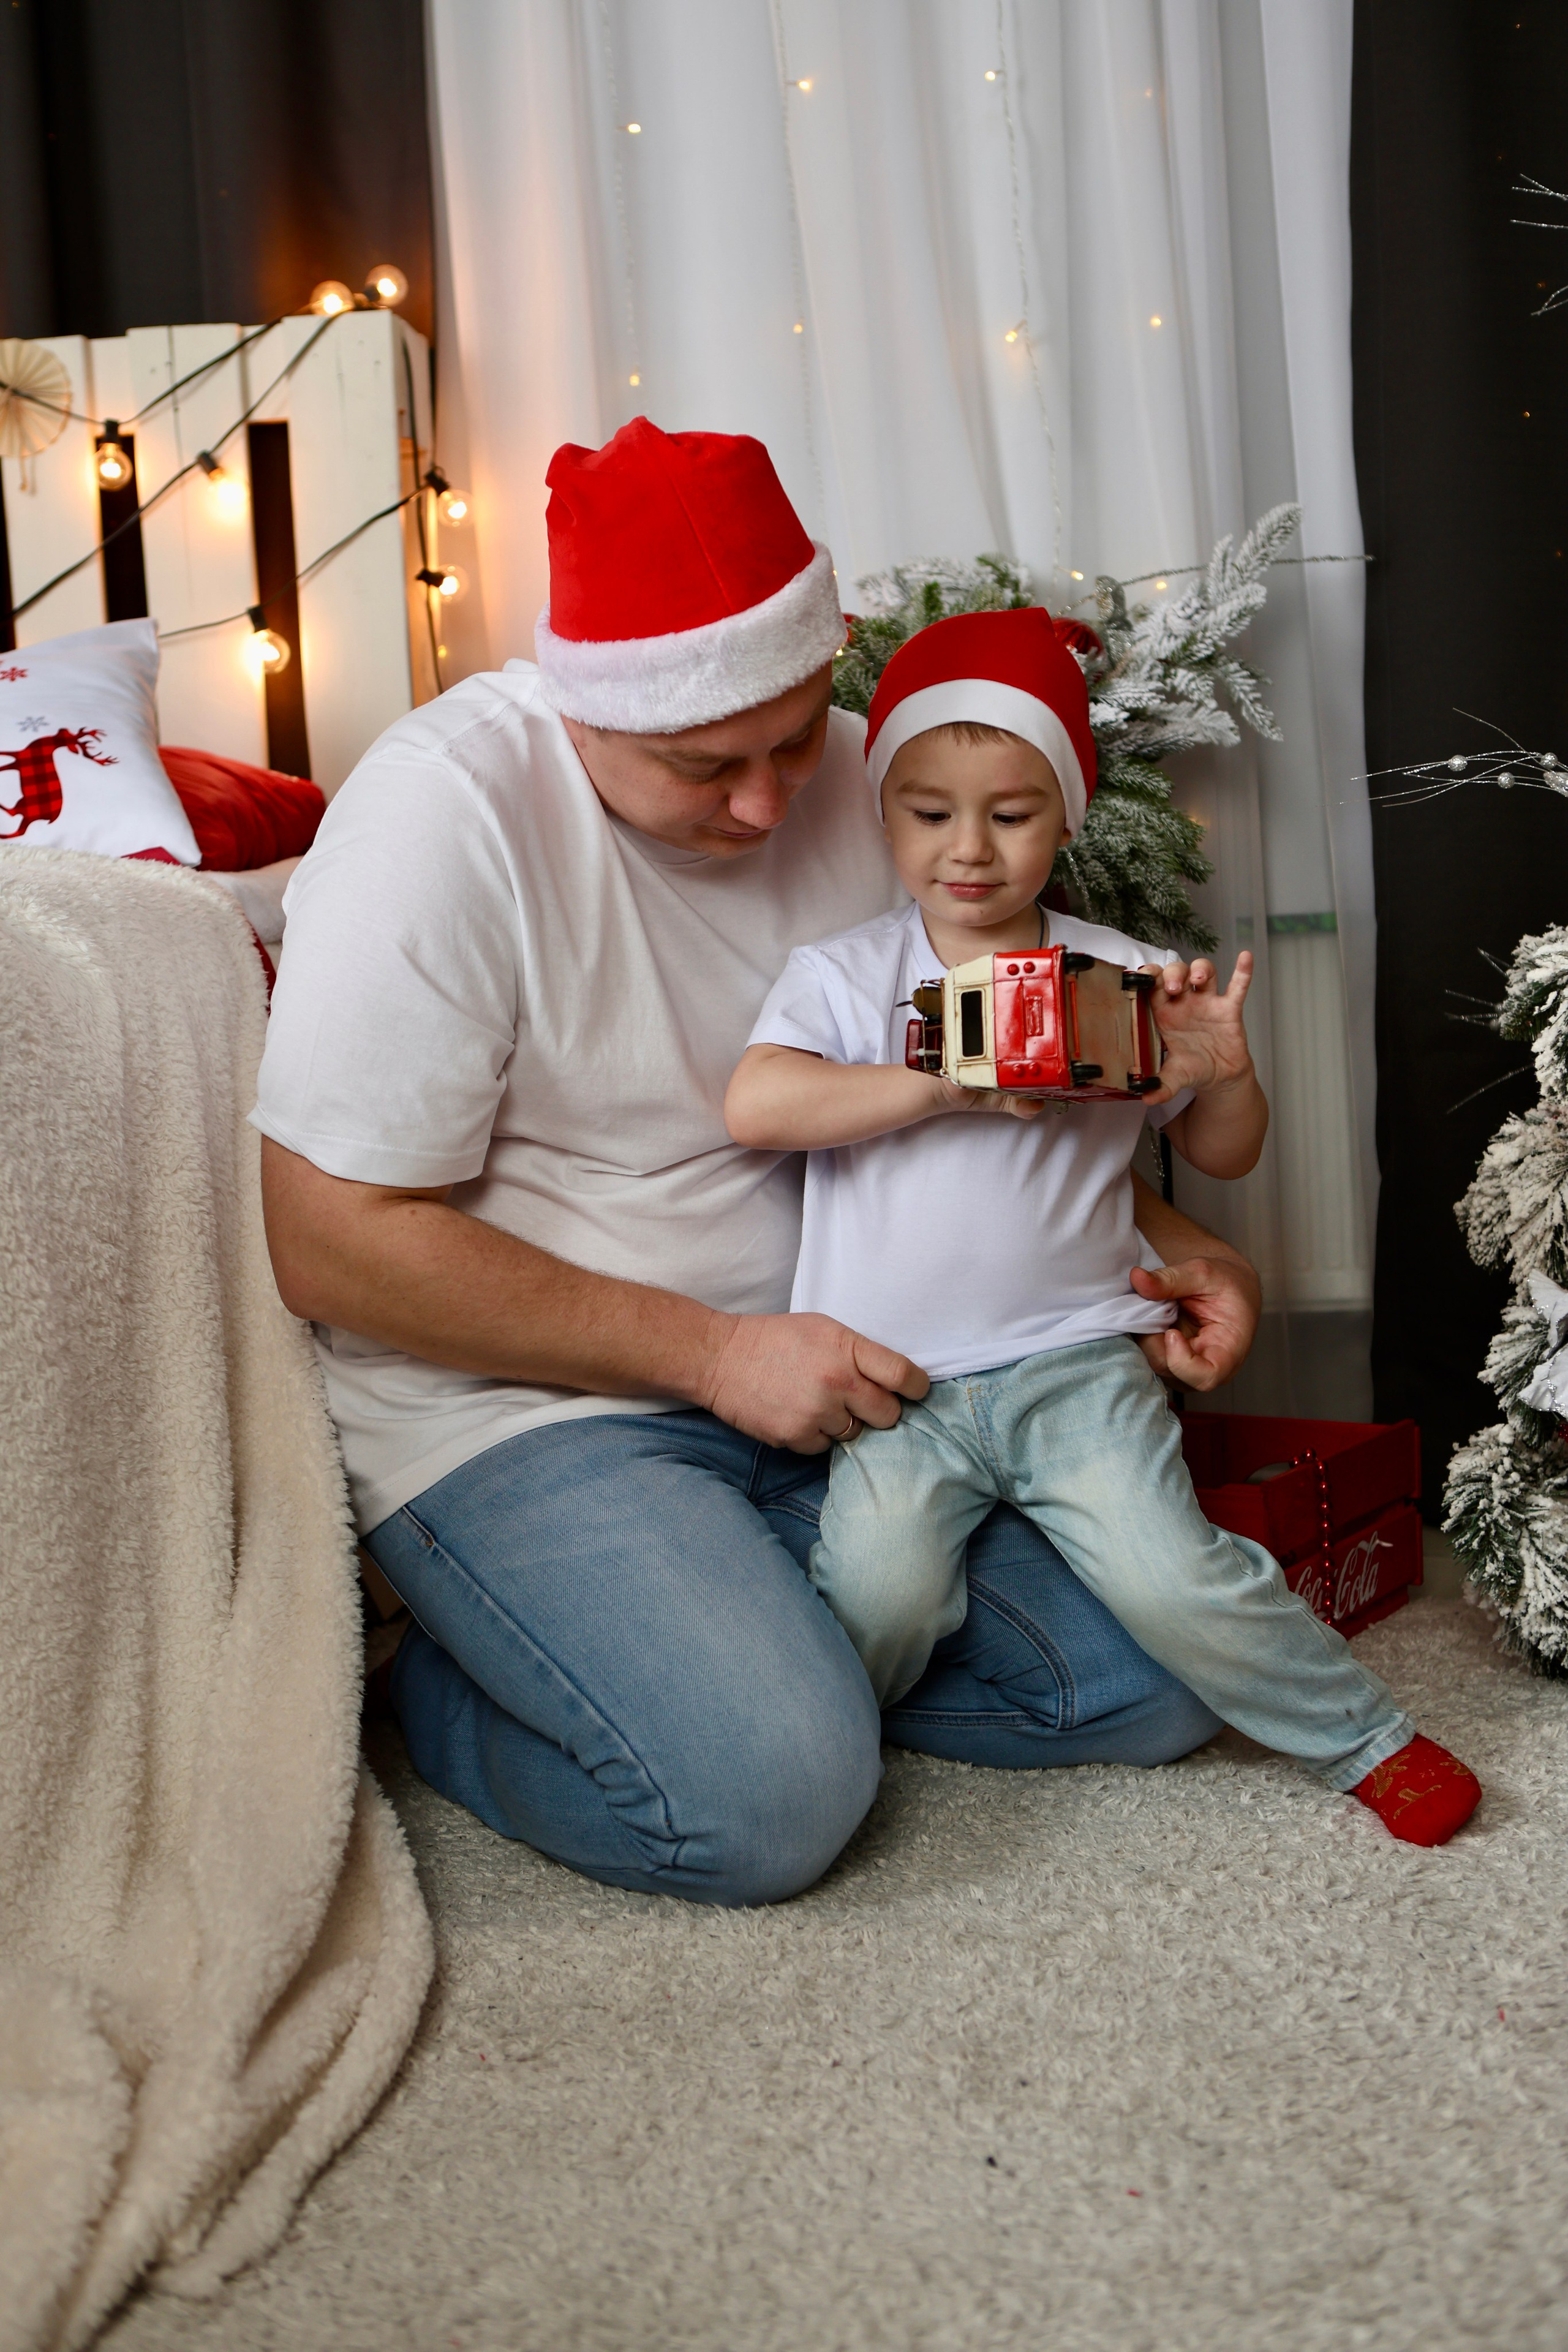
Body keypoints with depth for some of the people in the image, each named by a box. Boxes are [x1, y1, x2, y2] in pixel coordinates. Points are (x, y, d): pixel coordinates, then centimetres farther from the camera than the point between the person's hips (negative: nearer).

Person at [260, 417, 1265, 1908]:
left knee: (1158, 1684, -3)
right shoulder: (448, 810, -18)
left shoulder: (858, 774, 1)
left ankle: (748, 1643, 11)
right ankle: (442, 1684, 3)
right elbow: (333, 1244, -19)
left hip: (838, 1375, 6)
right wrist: (715, 1355, -20)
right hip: (521, 1403, -6)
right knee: (770, 1796, -25)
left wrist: (1163, 1247, -5)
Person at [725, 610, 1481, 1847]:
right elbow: (755, 1105, -13)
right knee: (880, 1594, -21)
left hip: (1072, 1362, 0)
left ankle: (1368, 1734, 8)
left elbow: (1228, 1155, 14)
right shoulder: (842, 975, 5)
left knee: (1169, 1579, -16)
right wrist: (943, 1083, -20)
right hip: (896, 1384, 0)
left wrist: (1225, 1070, -9)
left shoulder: (1121, 979, 7)